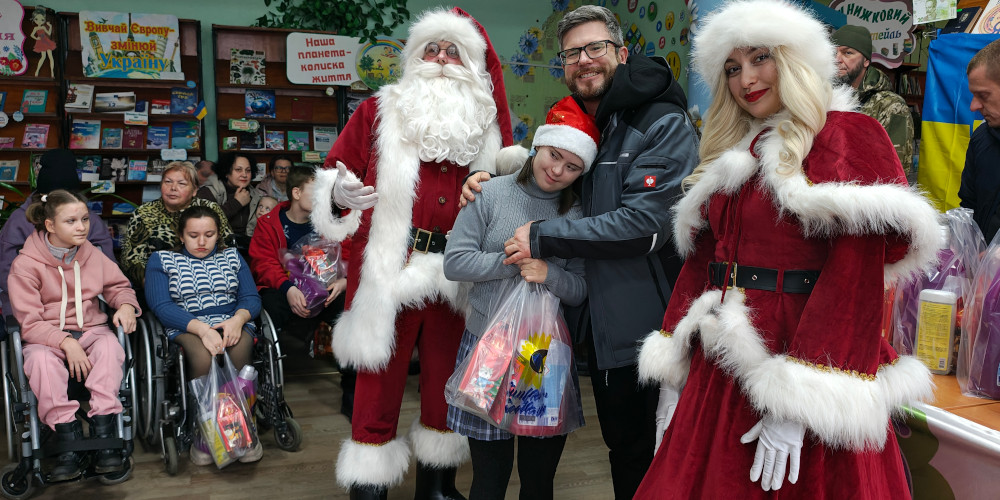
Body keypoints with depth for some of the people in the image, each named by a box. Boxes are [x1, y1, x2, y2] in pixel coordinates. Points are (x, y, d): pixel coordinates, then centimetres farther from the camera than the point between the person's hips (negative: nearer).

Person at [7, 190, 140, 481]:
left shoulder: (93, 255, 7)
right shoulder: (25, 264, -5)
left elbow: (118, 286, 17)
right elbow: (29, 323, -10)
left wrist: (126, 305, -9)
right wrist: (66, 343, -26)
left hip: (90, 330, 2)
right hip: (46, 337, -2)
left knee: (109, 345, -33)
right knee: (40, 358, -36)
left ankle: (104, 436, -35)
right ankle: (69, 443, -35)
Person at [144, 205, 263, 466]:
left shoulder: (232, 256, 20)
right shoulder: (161, 260, 12)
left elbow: (252, 297, 9)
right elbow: (161, 306, -4)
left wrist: (238, 319, -16)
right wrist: (202, 329, -21)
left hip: (233, 324, 2)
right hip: (186, 328, -1)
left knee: (237, 353, -35)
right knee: (203, 356, -37)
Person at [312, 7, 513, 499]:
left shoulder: (487, 123, 13)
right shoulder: (379, 111, 5)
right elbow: (334, 169, 6)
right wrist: (340, 191, -16)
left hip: (456, 275, 3)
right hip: (389, 270, -3)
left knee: (445, 380, 14)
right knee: (379, 384, 2)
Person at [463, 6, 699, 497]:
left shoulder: (665, 124, -14)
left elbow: (645, 222, -24)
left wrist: (543, 238, -19)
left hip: (652, 325, -7)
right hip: (601, 324, 8)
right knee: (622, 447, 22)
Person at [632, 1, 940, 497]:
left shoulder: (846, 138, -7)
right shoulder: (733, 156, 14)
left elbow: (856, 275, -17)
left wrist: (795, 402, -23)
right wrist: (675, 357, 9)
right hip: (717, 371, 6)